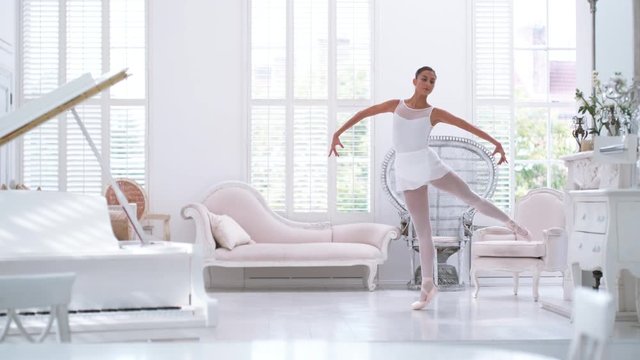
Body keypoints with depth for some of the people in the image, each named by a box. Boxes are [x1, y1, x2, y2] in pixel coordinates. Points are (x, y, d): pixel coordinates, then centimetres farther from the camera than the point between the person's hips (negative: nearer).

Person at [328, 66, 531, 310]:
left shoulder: (435, 113, 1)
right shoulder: (396, 105, 8)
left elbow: (469, 127, -1)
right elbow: (362, 113, 14)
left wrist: (496, 143, -6)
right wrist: (337, 133, 11)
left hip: (428, 163, -1)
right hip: (407, 171, 1)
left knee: (471, 197, 5)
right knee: (422, 231, 4)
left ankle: (511, 223, 32)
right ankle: (428, 285, 9)